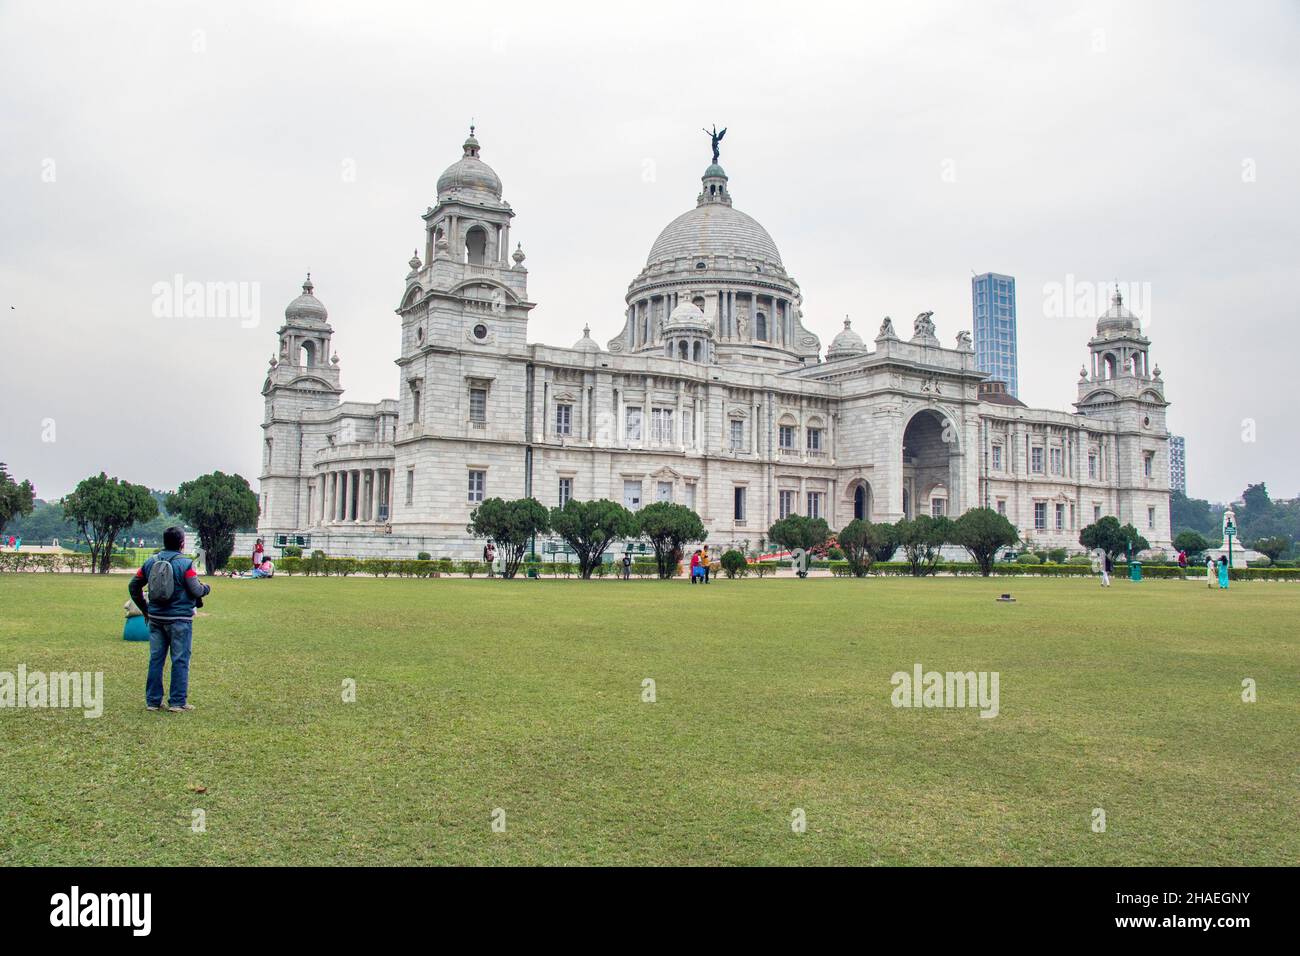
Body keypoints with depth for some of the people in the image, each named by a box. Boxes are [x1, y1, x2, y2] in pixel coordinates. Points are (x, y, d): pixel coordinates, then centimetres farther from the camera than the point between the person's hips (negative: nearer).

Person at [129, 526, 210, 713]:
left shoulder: (150, 561, 6)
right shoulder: (185, 564, -12)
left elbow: (133, 586, 12)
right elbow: (196, 591, -15)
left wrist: (144, 609, 21)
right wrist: (206, 588, 8)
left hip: (155, 618, 5)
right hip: (179, 620, -5)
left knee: (155, 659, 12)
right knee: (180, 661, 3)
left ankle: (152, 701, 16)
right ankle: (177, 702, 6)